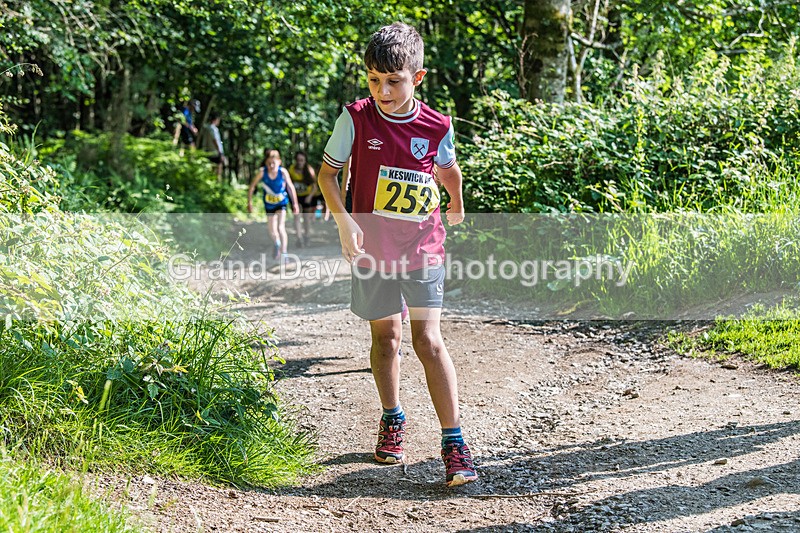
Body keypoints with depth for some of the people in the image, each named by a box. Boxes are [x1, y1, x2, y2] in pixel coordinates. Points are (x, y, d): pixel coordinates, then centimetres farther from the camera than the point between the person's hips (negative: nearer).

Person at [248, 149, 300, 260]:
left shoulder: (283, 172, -20)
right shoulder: (262, 172, -20)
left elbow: (290, 187, -7)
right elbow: (252, 186, -8)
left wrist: (295, 203, -1)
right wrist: (249, 202, -9)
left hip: (281, 202, -2)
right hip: (269, 204, 2)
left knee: (281, 227, -19)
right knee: (272, 232, 12)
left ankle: (284, 253, -14)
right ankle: (277, 244, 45)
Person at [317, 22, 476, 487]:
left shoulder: (436, 126, -5)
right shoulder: (356, 118, -7)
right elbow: (328, 171, 1)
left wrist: (457, 207, 32)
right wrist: (344, 219, -13)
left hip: (422, 245, -1)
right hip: (372, 246, 1)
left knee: (428, 338, -10)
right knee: (385, 336, 12)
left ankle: (455, 443, -10)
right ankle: (392, 419, 35)